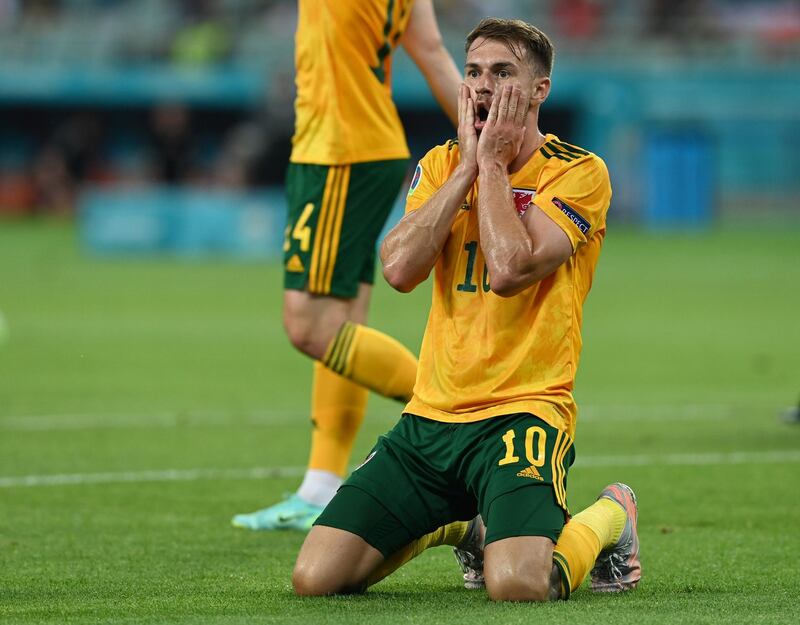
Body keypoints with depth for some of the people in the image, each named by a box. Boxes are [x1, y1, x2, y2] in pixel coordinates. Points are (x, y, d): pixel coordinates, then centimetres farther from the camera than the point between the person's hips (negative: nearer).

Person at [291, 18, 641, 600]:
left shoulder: (578, 172, -5)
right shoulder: (442, 163, 12)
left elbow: (508, 270, -20)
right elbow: (399, 268, -6)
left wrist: (493, 163, -10)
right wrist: (467, 165, -5)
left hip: (524, 410, -5)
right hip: (431, 416, 5)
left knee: (517, 584, -30)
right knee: (315, 576, -7)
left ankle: (611, 517, 6)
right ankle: (458, 525, 23)